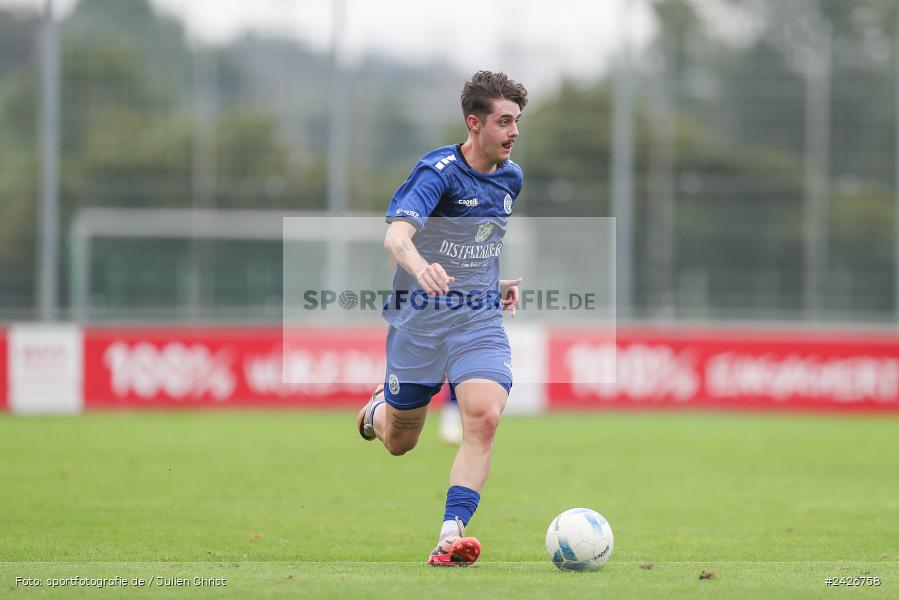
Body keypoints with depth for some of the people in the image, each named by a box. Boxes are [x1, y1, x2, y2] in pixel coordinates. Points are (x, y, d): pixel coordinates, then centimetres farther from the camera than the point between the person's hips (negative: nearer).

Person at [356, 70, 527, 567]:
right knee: (400, 442, 11)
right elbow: (396, 235, -33)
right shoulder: (438, 172, -17)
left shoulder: (510, 178, 6)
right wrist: (419, 266, -53)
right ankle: (377, 410, 48)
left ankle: (451, 535, -25)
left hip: (480, 320, 4)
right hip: (419, 318, -4)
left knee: (483, 419, -22)